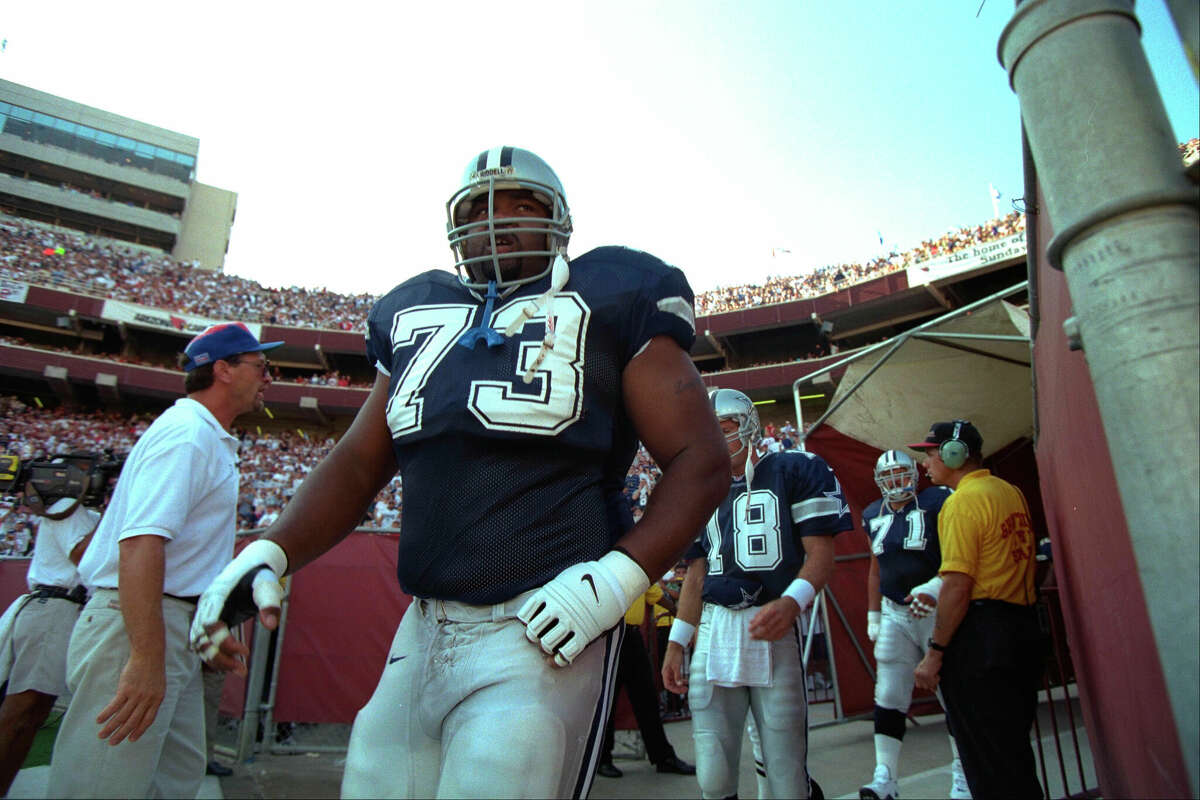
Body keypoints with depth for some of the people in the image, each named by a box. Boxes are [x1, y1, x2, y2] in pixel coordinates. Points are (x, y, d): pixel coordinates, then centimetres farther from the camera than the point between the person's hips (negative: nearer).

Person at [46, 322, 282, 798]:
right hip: (136, 627, -10)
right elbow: (141, 542, -27)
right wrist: (146, 658, -31)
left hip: (179, 629, 10)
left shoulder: (210, 439, 17)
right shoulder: (186, 433, -16)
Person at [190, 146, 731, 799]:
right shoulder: (417, 315, 17)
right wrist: (268, 553, 1)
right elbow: (359, 462, 17)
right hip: (422, 631, 6)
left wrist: (618, 576, -17)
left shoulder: (607, 301, 1)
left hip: (543, 631, -5)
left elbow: (701, 461, -4)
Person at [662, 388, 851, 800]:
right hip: (713, 634, 4)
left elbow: (820, 553, -4)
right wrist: (676, 642, 15)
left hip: (773, 628, -4)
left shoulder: (796, 471, 3)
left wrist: (791, 603, -21)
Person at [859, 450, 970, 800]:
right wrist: (873, 615, 17)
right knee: (888, 697, 1)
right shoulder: (874, 516, 9)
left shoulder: (937, 502, -7)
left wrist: (934, 588, -27)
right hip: (894, 614, 4)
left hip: (937, 610, -4)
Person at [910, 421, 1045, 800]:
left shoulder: (962, 502, -15)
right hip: (1024, 628, 9)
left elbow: (958, 586, -20)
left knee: (987, 758, 3)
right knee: (1014, 749, 21)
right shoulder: (1011, 493, 12)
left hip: (980, 636, -9)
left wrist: (935, 652, -15)